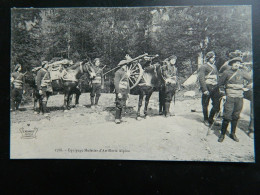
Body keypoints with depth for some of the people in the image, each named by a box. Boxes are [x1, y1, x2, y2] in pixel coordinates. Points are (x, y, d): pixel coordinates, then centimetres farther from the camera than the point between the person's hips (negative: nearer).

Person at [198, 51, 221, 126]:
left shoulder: (214, 66, 18)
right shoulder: (203, 67, -5)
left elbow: (217, 77, 22)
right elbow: (201, 79, -12)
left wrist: (219, 88, 15)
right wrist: (204, 89, -18)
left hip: (215, 88, 6)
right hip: (207, 88, -6)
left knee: (217, 104, 3)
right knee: (205, 105, 4)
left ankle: (211, 118, 20)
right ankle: (206, 120, 20)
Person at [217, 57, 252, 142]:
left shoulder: (242, 73, 6)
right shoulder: (226, 73, -1)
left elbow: (250, 79, 21)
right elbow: (220, 83, 8)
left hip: (239, 98, 3)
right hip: (230, 97, -3)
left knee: (236, 116, 9)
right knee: (227, 116, -7)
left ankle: (233, 133, 22)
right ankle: (222, 134, 5)